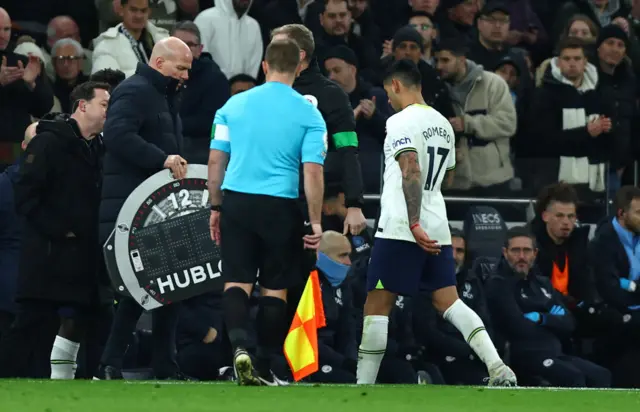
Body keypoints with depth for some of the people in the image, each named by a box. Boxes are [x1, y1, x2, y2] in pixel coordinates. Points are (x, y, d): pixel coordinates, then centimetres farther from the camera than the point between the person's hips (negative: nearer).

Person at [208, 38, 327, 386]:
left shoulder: (234, 105, 6)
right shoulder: (308, 114, -2)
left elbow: (216, 160, 8)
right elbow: (313, 172, -7)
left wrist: (216, 207, 17)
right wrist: (315, 223, -2)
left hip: (237, 201, 1)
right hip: (280, 207, -1)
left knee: (237, 282, 4)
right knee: (274, 289, 9)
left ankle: (239, 344, -22)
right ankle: (264, 368, 12)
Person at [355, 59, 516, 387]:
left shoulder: (401, 122, -8)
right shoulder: (443, 124, 17)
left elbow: (412, 172, -20)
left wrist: (414, 224, -26)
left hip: (400, 229, -7)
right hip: (437, 230, 7)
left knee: (376, 307, 0)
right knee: (448, 302, 7)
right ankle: (498, 369, -11)